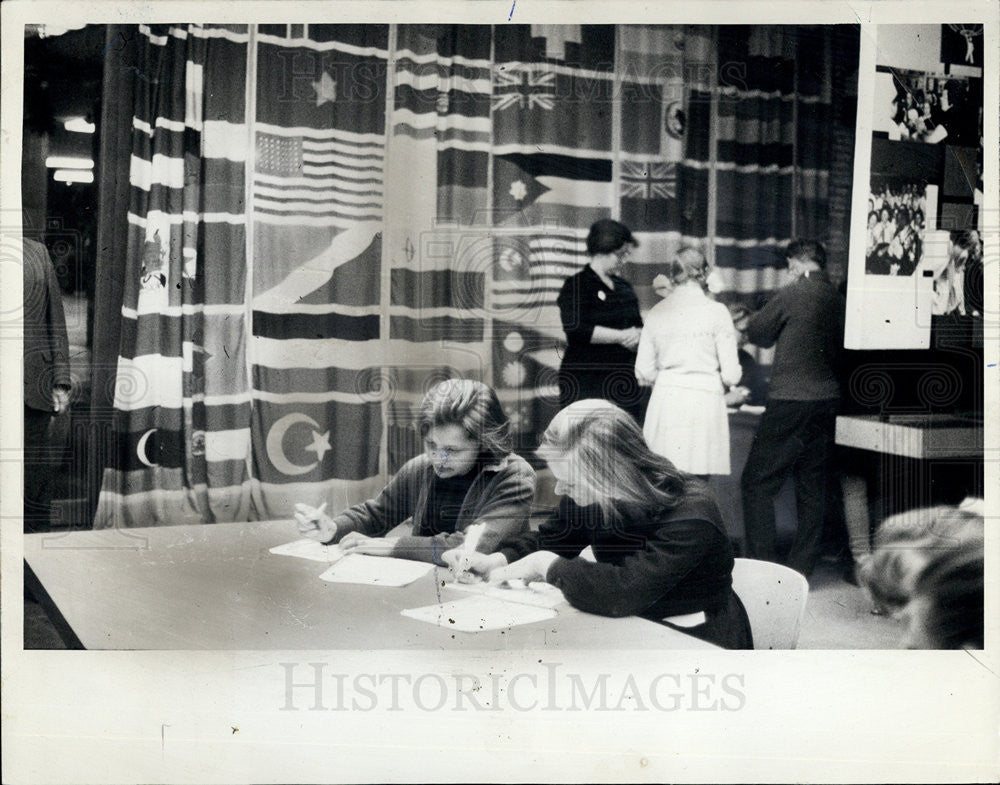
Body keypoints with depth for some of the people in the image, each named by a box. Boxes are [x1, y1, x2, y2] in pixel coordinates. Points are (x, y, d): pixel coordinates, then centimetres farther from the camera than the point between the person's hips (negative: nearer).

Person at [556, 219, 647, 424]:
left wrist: (637, 335, 1)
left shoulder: (623, 287, 19)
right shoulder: (577, 285, -3)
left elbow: (638, 326, 26)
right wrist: (621, 336, -13)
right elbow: (575, 329, -16)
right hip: (587, 382, -6)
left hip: (625, 383, 6)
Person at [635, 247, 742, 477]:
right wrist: (722, 383, 18)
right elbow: (731, 374, -4)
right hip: (704, 402, -3)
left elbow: (644, 373, 9)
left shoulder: (656, 313, 7)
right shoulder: (716, 311, -2)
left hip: (664, 400, 3)